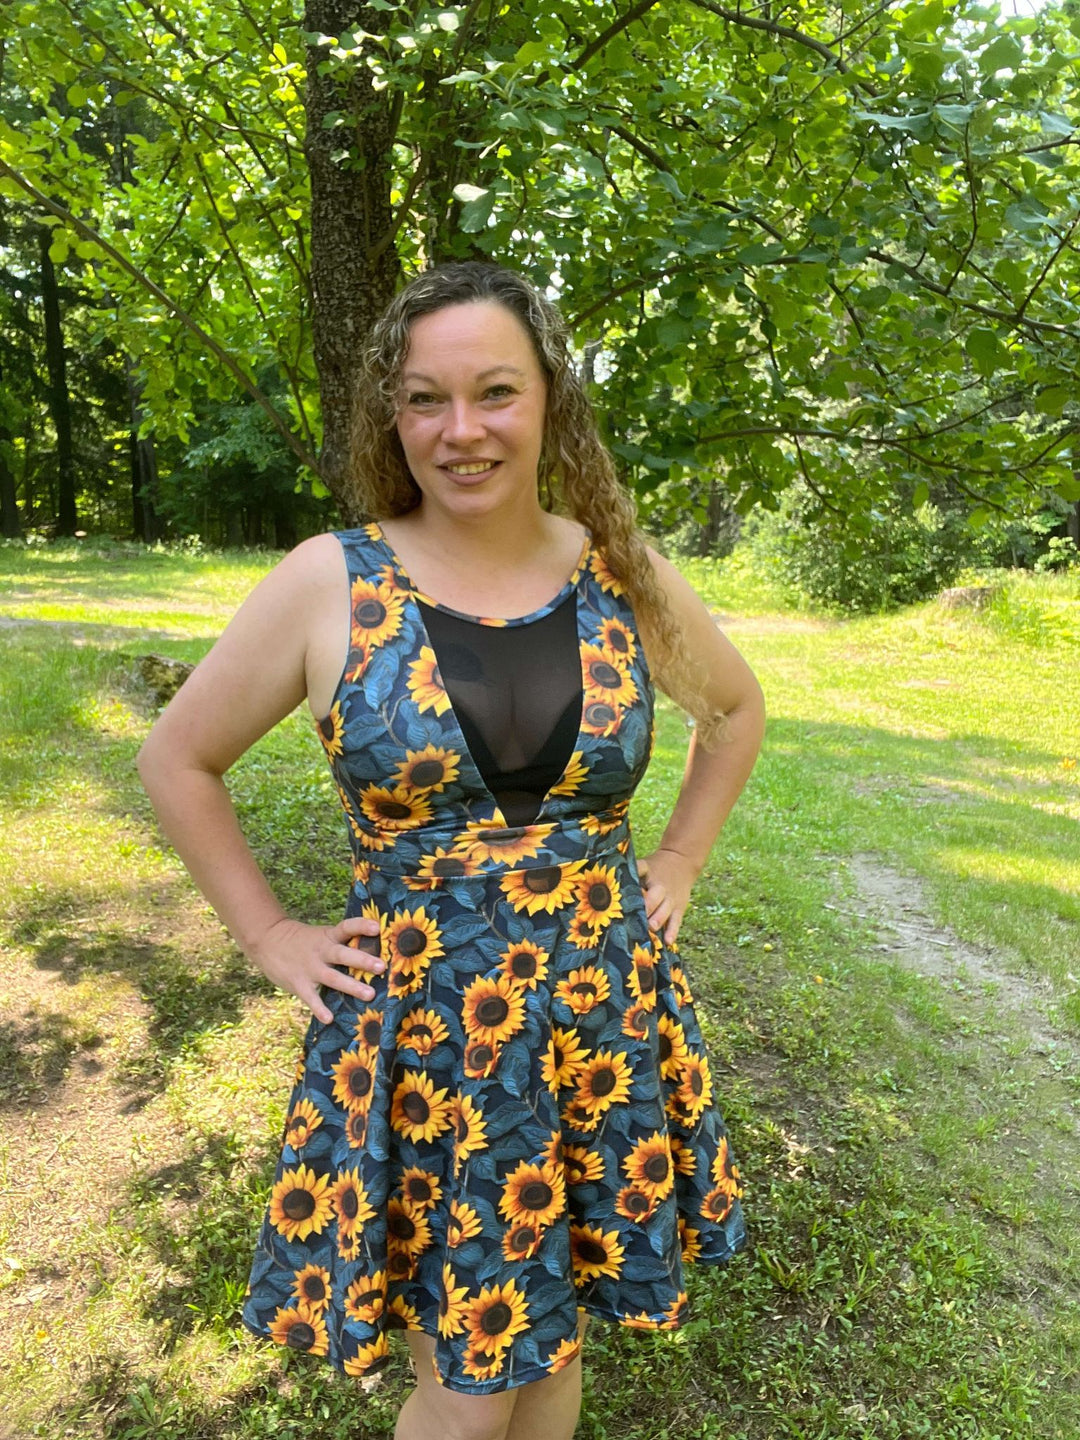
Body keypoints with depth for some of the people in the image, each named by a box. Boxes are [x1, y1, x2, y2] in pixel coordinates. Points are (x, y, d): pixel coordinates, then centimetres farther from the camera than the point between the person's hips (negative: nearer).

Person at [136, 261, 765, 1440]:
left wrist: (677, 867, 7)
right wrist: (271, 939, -2)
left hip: (605, 1021, 3)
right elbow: (177, 760, 2)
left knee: (555, 1337, 21)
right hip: (421, 1033, -2)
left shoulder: (624, 574, -3)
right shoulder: (329, 582, -9)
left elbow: (738, 708, 15)